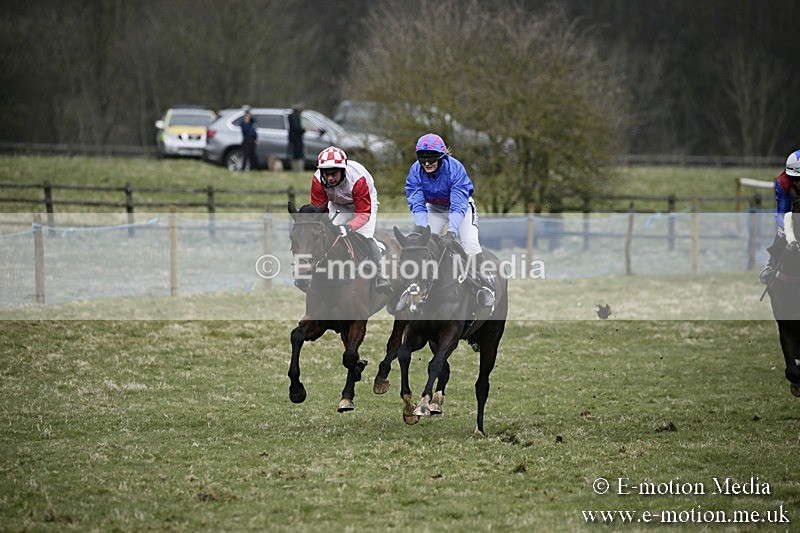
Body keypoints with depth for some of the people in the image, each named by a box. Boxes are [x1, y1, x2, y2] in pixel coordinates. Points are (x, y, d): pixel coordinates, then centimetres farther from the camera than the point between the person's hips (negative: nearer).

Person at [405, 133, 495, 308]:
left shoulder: (455, 168, -34)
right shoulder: (416, 172, -23)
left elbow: (458, 206, -38)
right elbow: (417, 206, -25)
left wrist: (451, 232, -50)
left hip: (461, 206, -3)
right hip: (435, 208, 3)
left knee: (470, 243, -20)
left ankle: (485, 285, -12)